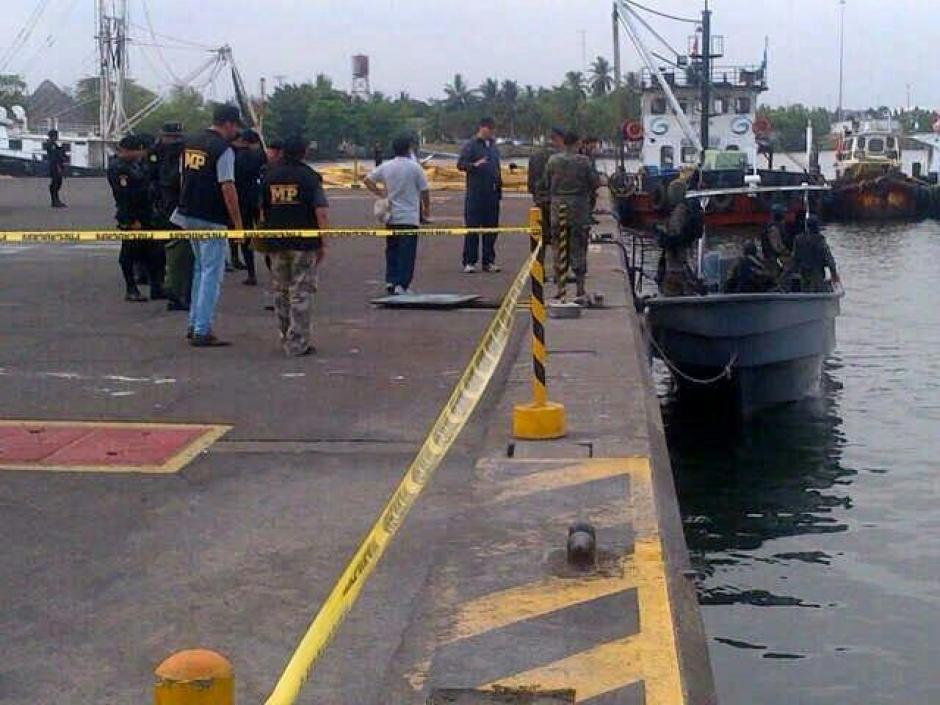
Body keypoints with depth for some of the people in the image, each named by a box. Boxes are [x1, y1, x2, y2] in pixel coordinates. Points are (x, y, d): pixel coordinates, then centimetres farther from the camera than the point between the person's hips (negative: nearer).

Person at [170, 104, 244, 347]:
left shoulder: (190, 143, 11)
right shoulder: (223, 150, -15)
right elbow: (228, 188, -18)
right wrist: (238, 222, -14)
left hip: (188, 215, 8)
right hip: (211, 219, -8)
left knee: (200, 269, 21)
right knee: (212, 273, -3)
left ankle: (194, 325, 25)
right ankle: (202, 332, -4)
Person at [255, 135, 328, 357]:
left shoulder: (269, 176, 8)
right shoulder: (309, 177, -5)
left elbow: (262, 211, 14)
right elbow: (321, 213, -11)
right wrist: (323, 242, -5)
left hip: (275, 242, 4)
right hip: (304, 242, -4)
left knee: (281, 292, 15)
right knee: (301, 292, -1)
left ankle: (286, 338, 22)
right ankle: (298, 343, -3)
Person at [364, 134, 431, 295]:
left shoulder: (385, 167, 3)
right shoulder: (414, 167, -9)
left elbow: (367, 180, 8)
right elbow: (424, 190, -6)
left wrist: (380, 193, 14)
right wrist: (427, 208, 9)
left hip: (391, 217, 4)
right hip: (410, 217, -4)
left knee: (392, 249, 16)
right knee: (407, 252, -3)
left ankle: (391, 280, 15)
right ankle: (402, 285, -9)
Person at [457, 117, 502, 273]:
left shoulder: (493, 145, 16)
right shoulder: (471, 145, -3)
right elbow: (460, 164, -10)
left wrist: (499, 187, 18)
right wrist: (475, 165, -28)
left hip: (492, 194, 6)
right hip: (475, 194, -6)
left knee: (491, 228, 7)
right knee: (472, 228, -3)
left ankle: (489, 261, 13)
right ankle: (469, 262, 0)